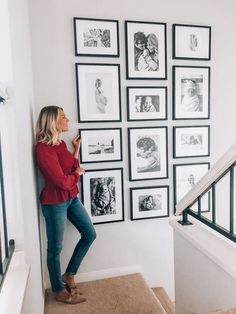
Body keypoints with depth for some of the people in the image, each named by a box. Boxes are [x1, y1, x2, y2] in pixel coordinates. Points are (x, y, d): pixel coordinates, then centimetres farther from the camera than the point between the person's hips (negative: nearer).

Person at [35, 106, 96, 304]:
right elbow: (62, 181, -23)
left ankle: (69, 274, 32)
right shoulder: (43, 148, -22)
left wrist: (76, 149, 5)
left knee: (90, 234, 15)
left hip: (72, 197, 9)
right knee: (55, 248, 9)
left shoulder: (60, 143, 5)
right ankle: (59, 290, 31)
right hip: (54, 203, -9)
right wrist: (78, 172, -6)